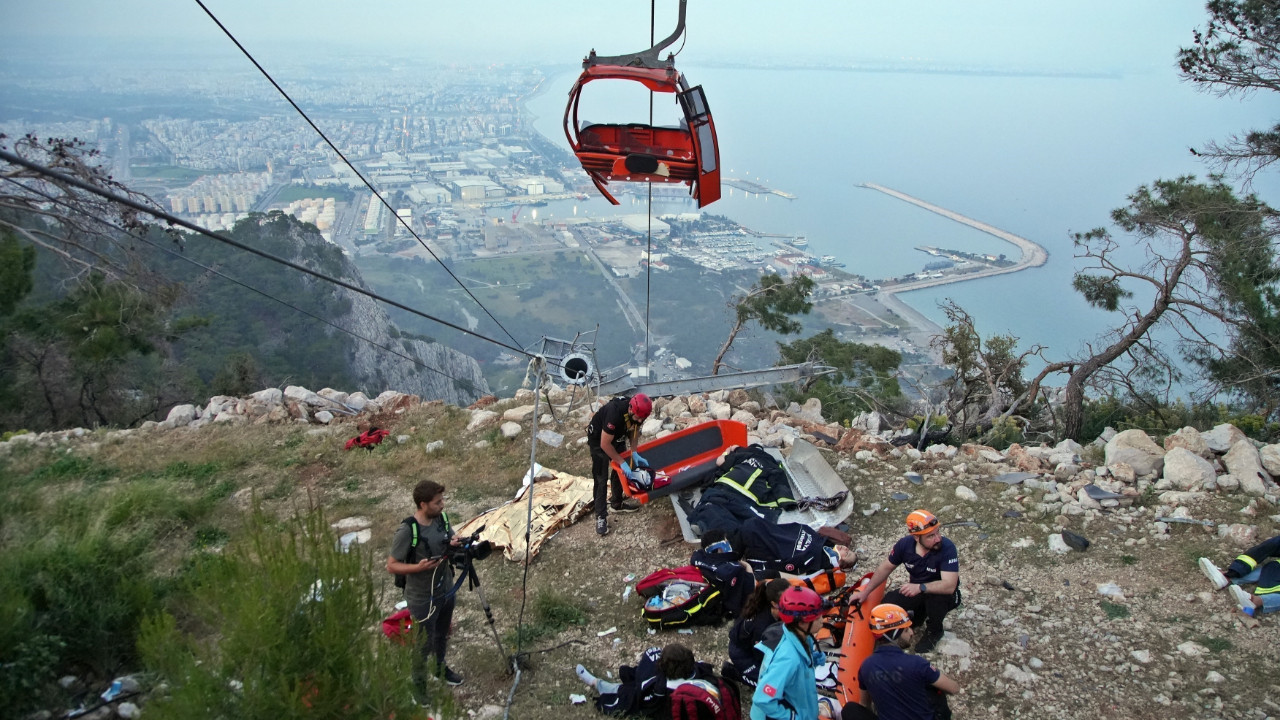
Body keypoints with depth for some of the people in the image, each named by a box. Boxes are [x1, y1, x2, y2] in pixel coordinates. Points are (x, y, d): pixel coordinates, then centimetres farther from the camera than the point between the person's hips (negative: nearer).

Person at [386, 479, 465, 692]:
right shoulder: (406, 531, -27)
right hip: (423, 599, -6)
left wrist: (455, 544, -16)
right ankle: (418, 686, 33)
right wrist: (418, 567, -34)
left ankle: (440, 667, 52)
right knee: (423, 644, 10)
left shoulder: (442, 518, -8)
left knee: (443, 635, 27)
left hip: (446, 590, 6)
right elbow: (391, 566, -20)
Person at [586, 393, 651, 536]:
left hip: (617, 436, 7)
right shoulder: (615, 413, -42)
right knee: (601, 478, -8)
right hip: (599, 438, -7)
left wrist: (634, 453, -11)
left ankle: (617, 503, 31)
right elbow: (605, 444, -32)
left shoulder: (637, 411, -22)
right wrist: (622, 462, -26)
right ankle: (601, 516, -4)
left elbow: (634, 429, 0)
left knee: (620, 470, 13)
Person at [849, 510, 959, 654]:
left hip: (943, 595, -4)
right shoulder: (905, 544, -16)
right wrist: (865, 592, -1)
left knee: (936, 596, -37)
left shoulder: (947, 548, -31)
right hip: (916, 592, 4)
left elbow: (949, 586, -38)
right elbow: (886, 568, 0)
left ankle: (934, 631, -4)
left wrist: (921, 587, -51)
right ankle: (918, 613, 15)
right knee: (888, 603, -17)